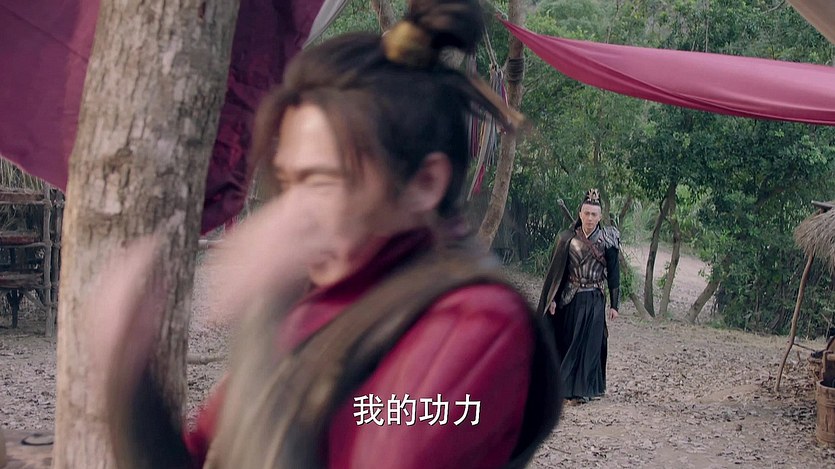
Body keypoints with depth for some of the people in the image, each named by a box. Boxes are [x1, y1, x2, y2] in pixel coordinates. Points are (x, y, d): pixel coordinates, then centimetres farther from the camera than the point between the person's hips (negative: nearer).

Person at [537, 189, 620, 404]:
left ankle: (583, 389, 7)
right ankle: (566, 384, 19)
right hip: (570, 299, 2)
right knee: (567, 342, 7)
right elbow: (556, 270, 4)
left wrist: (614, 305, -3)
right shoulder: (567, 239, 1)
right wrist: (552, 299, -1)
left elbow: (613, 273, -1)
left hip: (593, 301, -2)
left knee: (588, 343, 0)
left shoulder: (607, 241, -4)